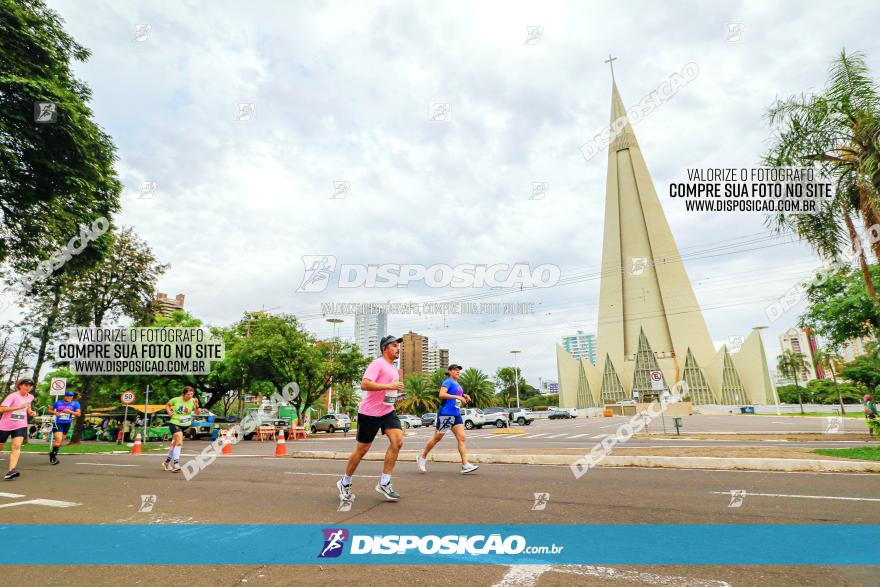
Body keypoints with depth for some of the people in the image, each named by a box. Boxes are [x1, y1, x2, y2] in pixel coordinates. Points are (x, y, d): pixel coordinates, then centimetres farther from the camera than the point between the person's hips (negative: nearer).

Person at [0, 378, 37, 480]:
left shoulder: (30, 397, 5)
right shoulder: (13, 396, -13)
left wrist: (31, 412, 5)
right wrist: (20, 407, -31)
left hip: (20, 426, 3)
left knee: (17, 446, -16)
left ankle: (11, 471, -24)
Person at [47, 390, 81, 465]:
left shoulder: (75, 404, 3)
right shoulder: (58, 403, 3)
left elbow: (78, 413, -2)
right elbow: (49, 410, 14)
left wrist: (70, 412, -18)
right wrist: (55, 412, -7)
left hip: (67, 424, 3)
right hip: (57, 423, -3)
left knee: (60, 441, 15)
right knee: (58, 440, -18)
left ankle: (52, 453, 36)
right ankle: (54, 457, -10)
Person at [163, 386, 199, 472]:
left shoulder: (193, 401, -9)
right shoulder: (176, 400, -11)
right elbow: (167, 405, 9)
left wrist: (196, 405, -34)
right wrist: (169, 412, -8)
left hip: (185, 425, 3)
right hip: (174, 423, -3)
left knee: (174, 444, 19)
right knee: (179, 443, -20)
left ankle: (167, 462, 38)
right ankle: (176, 463, -15)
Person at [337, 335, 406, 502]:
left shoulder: (393, 368, 15)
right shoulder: (378, 364, -14)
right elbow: (364, 384, -28)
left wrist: (396, 395, 11)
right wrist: (389, 386, -29)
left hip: (388, 411, 7)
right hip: (369, 413, -7)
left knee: (398, 441, -13)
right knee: (362, 449, 4)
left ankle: (384, 483, -1)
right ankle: (345, 483, 27)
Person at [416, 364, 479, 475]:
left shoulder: (457, 384, 18)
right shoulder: (448, 382, -7)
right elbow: (441, 394, -23)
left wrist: (464, 397, 10)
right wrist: (457, 396, -25)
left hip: (456, 414, 8)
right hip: (445, 413, -8)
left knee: (461, 438, -3)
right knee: (437, 438, 2)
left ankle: (465, 465, -6)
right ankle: (422, 457, 20)